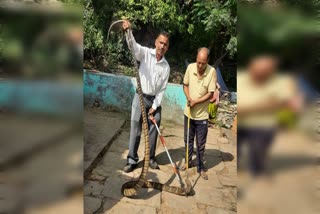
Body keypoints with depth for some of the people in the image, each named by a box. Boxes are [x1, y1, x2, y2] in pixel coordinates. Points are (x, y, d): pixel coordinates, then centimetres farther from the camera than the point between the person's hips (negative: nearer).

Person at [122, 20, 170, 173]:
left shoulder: (166, 67, 4)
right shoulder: (145, 53, -3)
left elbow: (162, 89, 2)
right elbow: (134, 47, -24)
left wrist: (154, 106, -5)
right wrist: (128, 31, -44)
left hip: (155, 100, 3)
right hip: (140, 97, -3)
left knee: (153, 131, 8)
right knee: (135, 130, 1)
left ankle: (151, 158, 25)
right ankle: (132, 160, 14)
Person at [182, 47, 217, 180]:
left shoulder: (212, 72, -16)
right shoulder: (190, 67, -7)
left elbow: (210, 94, -14)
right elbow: (185, 85, 3)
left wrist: (195, 101, -21)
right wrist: (189, 98, -14)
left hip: (202, 115, -3)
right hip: (188, 112, 3)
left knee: (201, 144, 8)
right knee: (188, 140, 18)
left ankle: (200, 168, 26)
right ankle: (188, 161, 38)